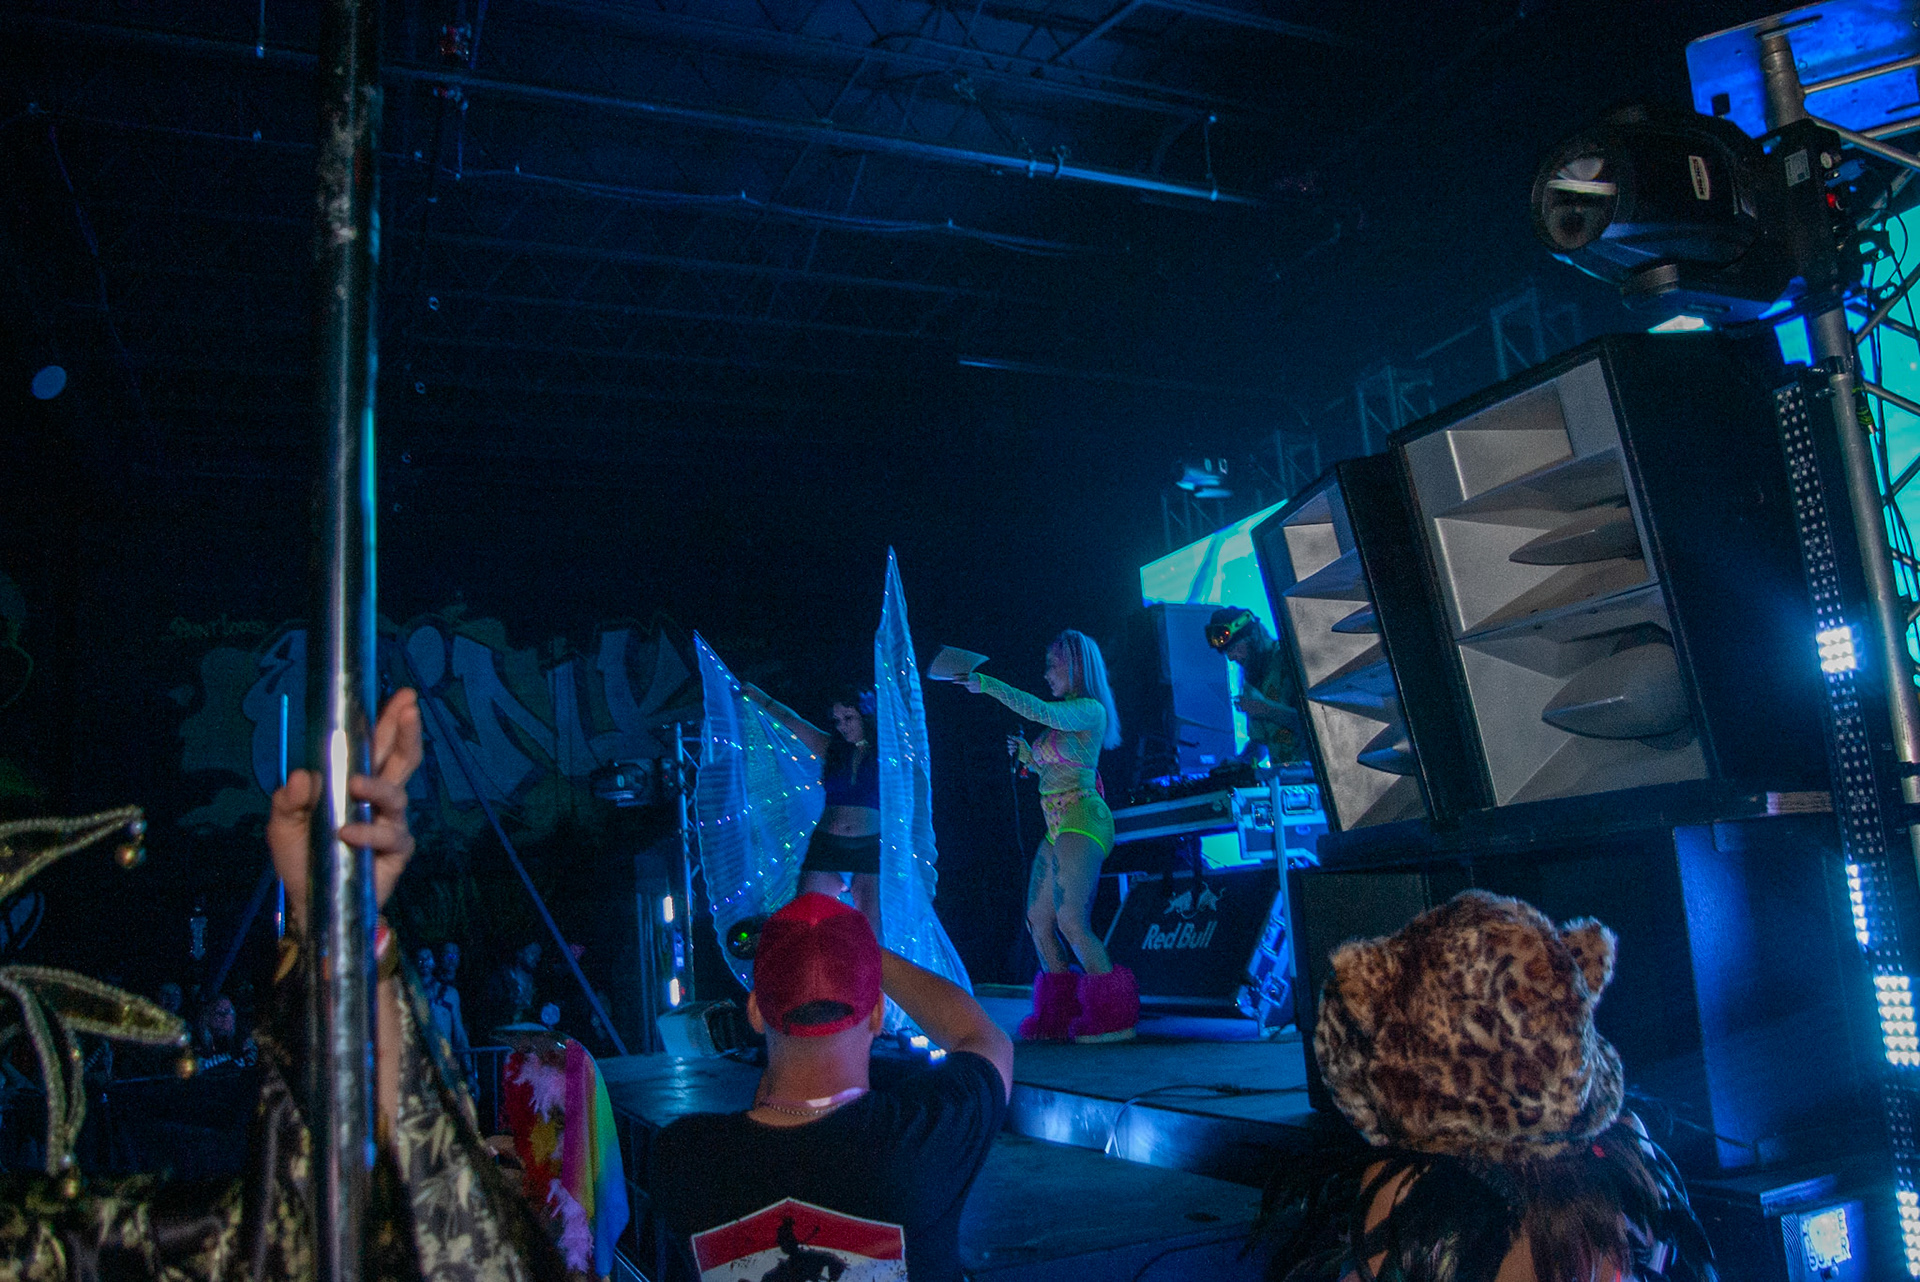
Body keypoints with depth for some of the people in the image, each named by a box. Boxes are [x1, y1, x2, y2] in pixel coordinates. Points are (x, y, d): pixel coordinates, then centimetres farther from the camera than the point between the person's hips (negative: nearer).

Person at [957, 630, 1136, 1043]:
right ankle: (1059, 1014, 16)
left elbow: (1040, 711, -25)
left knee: (1071, 920, -14)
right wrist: (1027, 755, 14)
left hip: (1082, 821, -10)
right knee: (1039, 921, 8)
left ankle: (1114, 1016, -6)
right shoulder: (1064, 716, 19)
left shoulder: (1090, 709, -8)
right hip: (1058, 826, 10)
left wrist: (988, 684, -22)